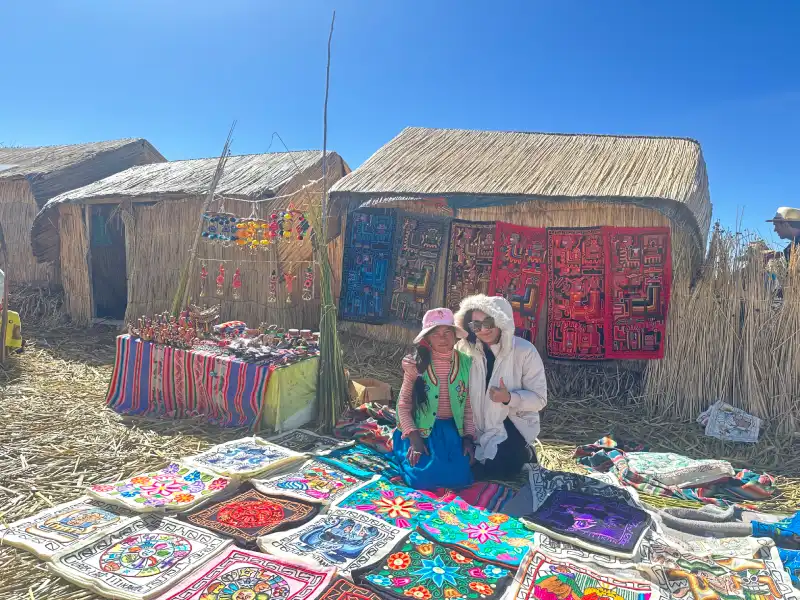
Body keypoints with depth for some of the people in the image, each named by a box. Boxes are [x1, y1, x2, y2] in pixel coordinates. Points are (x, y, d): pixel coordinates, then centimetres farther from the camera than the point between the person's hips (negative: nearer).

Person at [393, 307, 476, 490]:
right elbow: (403, 404, -5)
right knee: (425, 478, -22)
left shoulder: (466, 364, -2)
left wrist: (469, 438, -5)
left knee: (459, 478, -16)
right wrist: (414, 439, -15)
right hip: (422, 429, -2)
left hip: (453, 430, 3)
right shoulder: (416, 364, -7)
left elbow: (469, 406, 4)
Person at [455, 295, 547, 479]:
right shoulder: (466, 350, -9)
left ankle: (525, 453, 15)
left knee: (496, 472, -16)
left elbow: (539, 398, -17)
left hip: (513, 424, -4)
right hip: (480, 425, 4)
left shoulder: (524, 350, -20)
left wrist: (509, 398, -34)